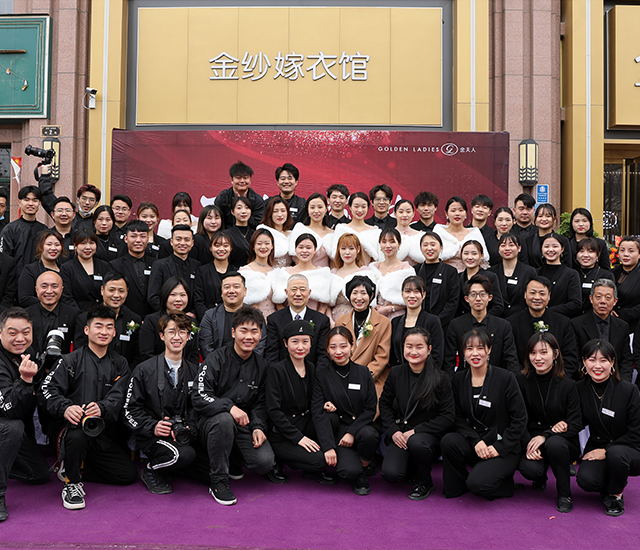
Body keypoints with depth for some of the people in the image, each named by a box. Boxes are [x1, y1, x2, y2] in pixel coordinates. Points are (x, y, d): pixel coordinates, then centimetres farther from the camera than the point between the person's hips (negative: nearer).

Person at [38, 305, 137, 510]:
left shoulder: (119, 365, 11)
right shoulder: (71, 360, 0)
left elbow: (118, 397, -3)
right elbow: (47, 390, -11)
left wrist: (102, 408, -27)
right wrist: (65, 407, -32)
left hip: (102, 434, 4)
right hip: (70, 425, -4)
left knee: (129, 475, -4)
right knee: (77, 435, -39)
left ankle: (74, 467, 13)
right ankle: (72, 482, -11)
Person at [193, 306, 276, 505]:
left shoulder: (261, 366, 6)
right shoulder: (216, 360, -10)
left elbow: (260, 403, 12)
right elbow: (200, 398, -18)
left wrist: (258, 427, -7)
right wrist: (229, 407, -33)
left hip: (244, 425, 4)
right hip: (212, 422, -4)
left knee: (265, 462, -20)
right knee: (224, 419, -39)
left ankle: (233, 460, 17)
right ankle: (218, 480, -19)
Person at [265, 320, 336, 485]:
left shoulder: (312, 369, 7)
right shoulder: (276, 370, -11)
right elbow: (273, 410, -15)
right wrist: (297, 437, -19)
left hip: (306, 428, 6)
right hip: (281, 437, -6)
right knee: (320, 460, -25)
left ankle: (311, 471, -4)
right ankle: (277, 461, 0)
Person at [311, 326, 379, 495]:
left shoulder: (363, 373, 5)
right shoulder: (321, 374, -1)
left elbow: (371, 408, 1)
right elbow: (317, 413, -7)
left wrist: (352, 432, -14)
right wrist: (328, 447, -17)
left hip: (360, 426, 2)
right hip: (336, 431, -2)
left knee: (369, 435, -35)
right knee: (349, 471, -29)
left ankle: (363, 467, -2)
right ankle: (358, 475, 10)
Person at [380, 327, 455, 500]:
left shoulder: (440, 380, -9)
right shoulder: (396, 373, 1)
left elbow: (448, 417, -9)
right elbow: (384, 403, 11)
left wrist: (416, 431, -17)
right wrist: (393, 431, -5)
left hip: (429, 434, -2)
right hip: (400, 435, 3)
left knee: (416, 443, -38)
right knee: (390, 474, -22)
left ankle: (424, 482, -6)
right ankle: (410, 464, 15)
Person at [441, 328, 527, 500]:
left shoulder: (505, 378, -9)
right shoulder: (459, 379, 3)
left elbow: (520, 420, -7)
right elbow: (459, 418, 3)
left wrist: (499, 447, -14)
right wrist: (476, 441, -14)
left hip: (504, 448, -4)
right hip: (473, 443, 4)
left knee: (477, 484, -27)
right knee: (448, 441, -28)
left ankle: (505, 483, 8)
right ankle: (456, 487, -1)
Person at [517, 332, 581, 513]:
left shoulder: (567, 384, -6)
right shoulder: (522, 381, -4)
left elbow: (576, 424, -8)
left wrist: (546, 435, -23)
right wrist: (528, 443, -21)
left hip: (564, 442, -1)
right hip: (531, 439, 1)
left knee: (555, 443, -36)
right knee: (530, 469, -30)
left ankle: (564, 494, -11)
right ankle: (540, 477, 13)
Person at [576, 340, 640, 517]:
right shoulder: (580, 389, -4)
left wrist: (607, 451, -19)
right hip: (596, 448, 3)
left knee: (616, 453, -38)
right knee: (586, 480, -28)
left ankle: (616, 495, -6)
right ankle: (610, 485, 10)